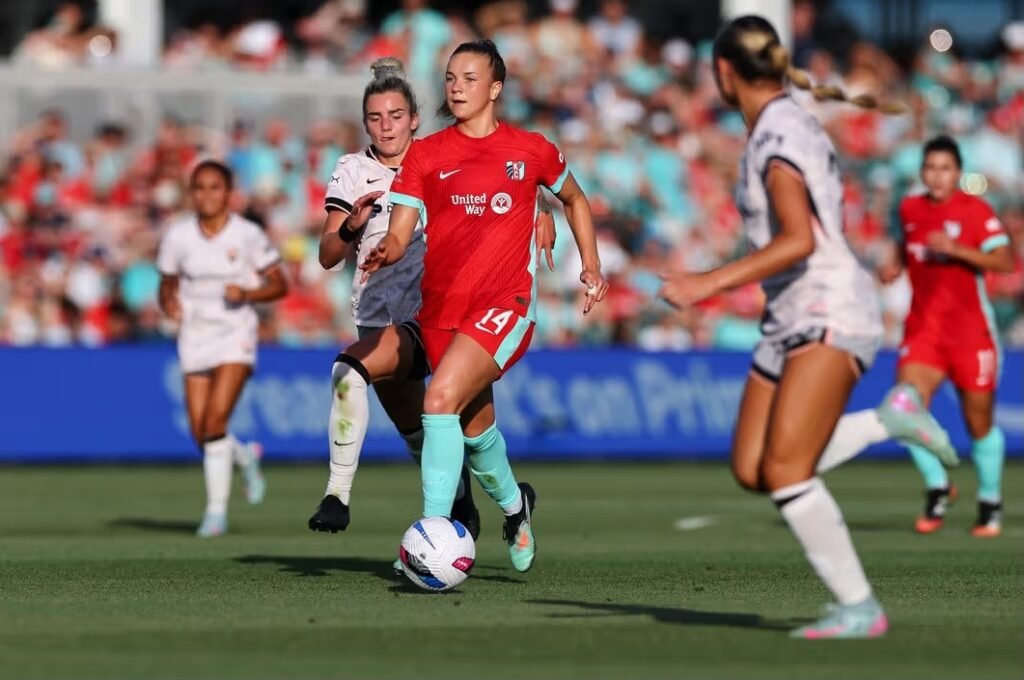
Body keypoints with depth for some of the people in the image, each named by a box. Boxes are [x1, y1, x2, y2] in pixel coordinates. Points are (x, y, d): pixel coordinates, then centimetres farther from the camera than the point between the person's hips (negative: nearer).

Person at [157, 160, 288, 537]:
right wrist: (168, 302, -11)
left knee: (215, 420, -19)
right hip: (195, 335, 3)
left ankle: (217, 510, -10)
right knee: (201, 433, 0)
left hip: (236, 334, -3)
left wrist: (247, 293, -18)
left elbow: (279, 284, 0)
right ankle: (245, 457, 35)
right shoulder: (178, 236, 0)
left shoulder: (248, 235, -7)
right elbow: (167, 284, 12)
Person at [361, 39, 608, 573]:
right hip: (441, 307, 4)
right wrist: (383, 253, -24)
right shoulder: (425, 155, 5)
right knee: (475, 428, 14)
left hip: (505, 304, -4)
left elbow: (573, 199, 22)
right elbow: (399, 235, -2)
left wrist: (591, 265, 16)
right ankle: (515, 505, 45)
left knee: (441, 399, -26)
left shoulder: (532, 150, 3)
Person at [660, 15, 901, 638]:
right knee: (752, 472, 2)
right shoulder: (796, 122, 14)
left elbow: (800, 240, -26)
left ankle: (860, 608, -16)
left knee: (783, 470, -19)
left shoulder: (777, 137, -15)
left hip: (830, 315, -9)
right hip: (791, 322, 9)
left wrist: (711, 283, -27)